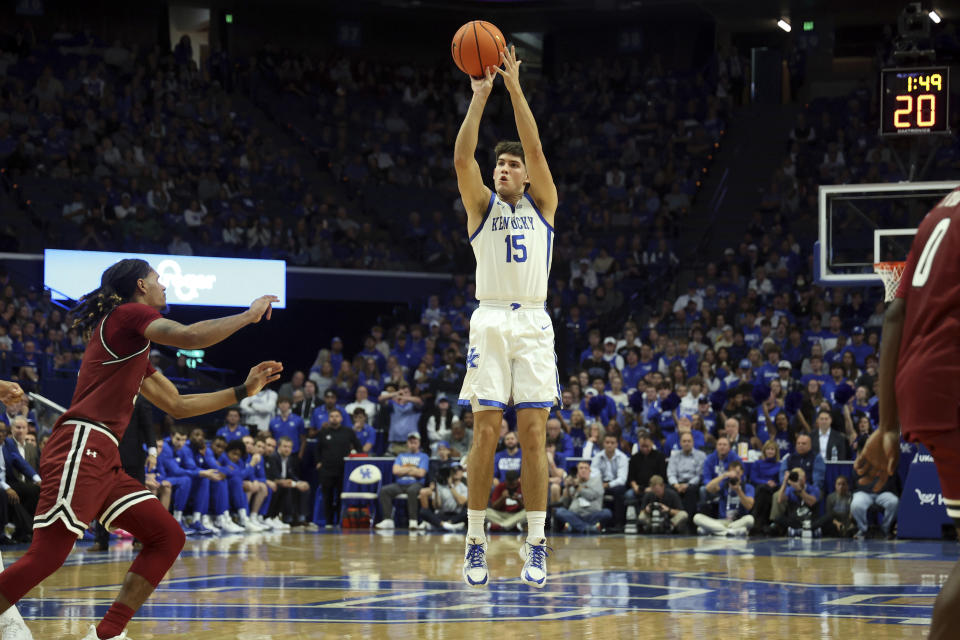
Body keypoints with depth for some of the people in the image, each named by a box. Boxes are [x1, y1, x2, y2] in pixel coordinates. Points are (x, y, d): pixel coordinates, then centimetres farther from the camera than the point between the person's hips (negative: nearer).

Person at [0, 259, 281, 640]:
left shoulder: (137, 352, 28)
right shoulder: (129, 313, 0)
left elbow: (177, 406, 34)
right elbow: (187, 337, -18)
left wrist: (244, 391, 31)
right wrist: (250, 315, -5)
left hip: (103, 462, 10)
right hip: (81, 447, -10)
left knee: (167, 537, 6)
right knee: (46, 556, -20)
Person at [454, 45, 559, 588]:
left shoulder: (543, 204, 13)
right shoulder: (482, 205, 13)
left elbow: (536, 149, -1)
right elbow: (463, 157, -3)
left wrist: (516, 89, -5)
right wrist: (480, 96, -7)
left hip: (533, 324, 0)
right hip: (490, 323, 0)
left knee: (534, 433, -5)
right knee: (486, 431, -6)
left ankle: (536, 545, -5)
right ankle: (476, 541, 0)